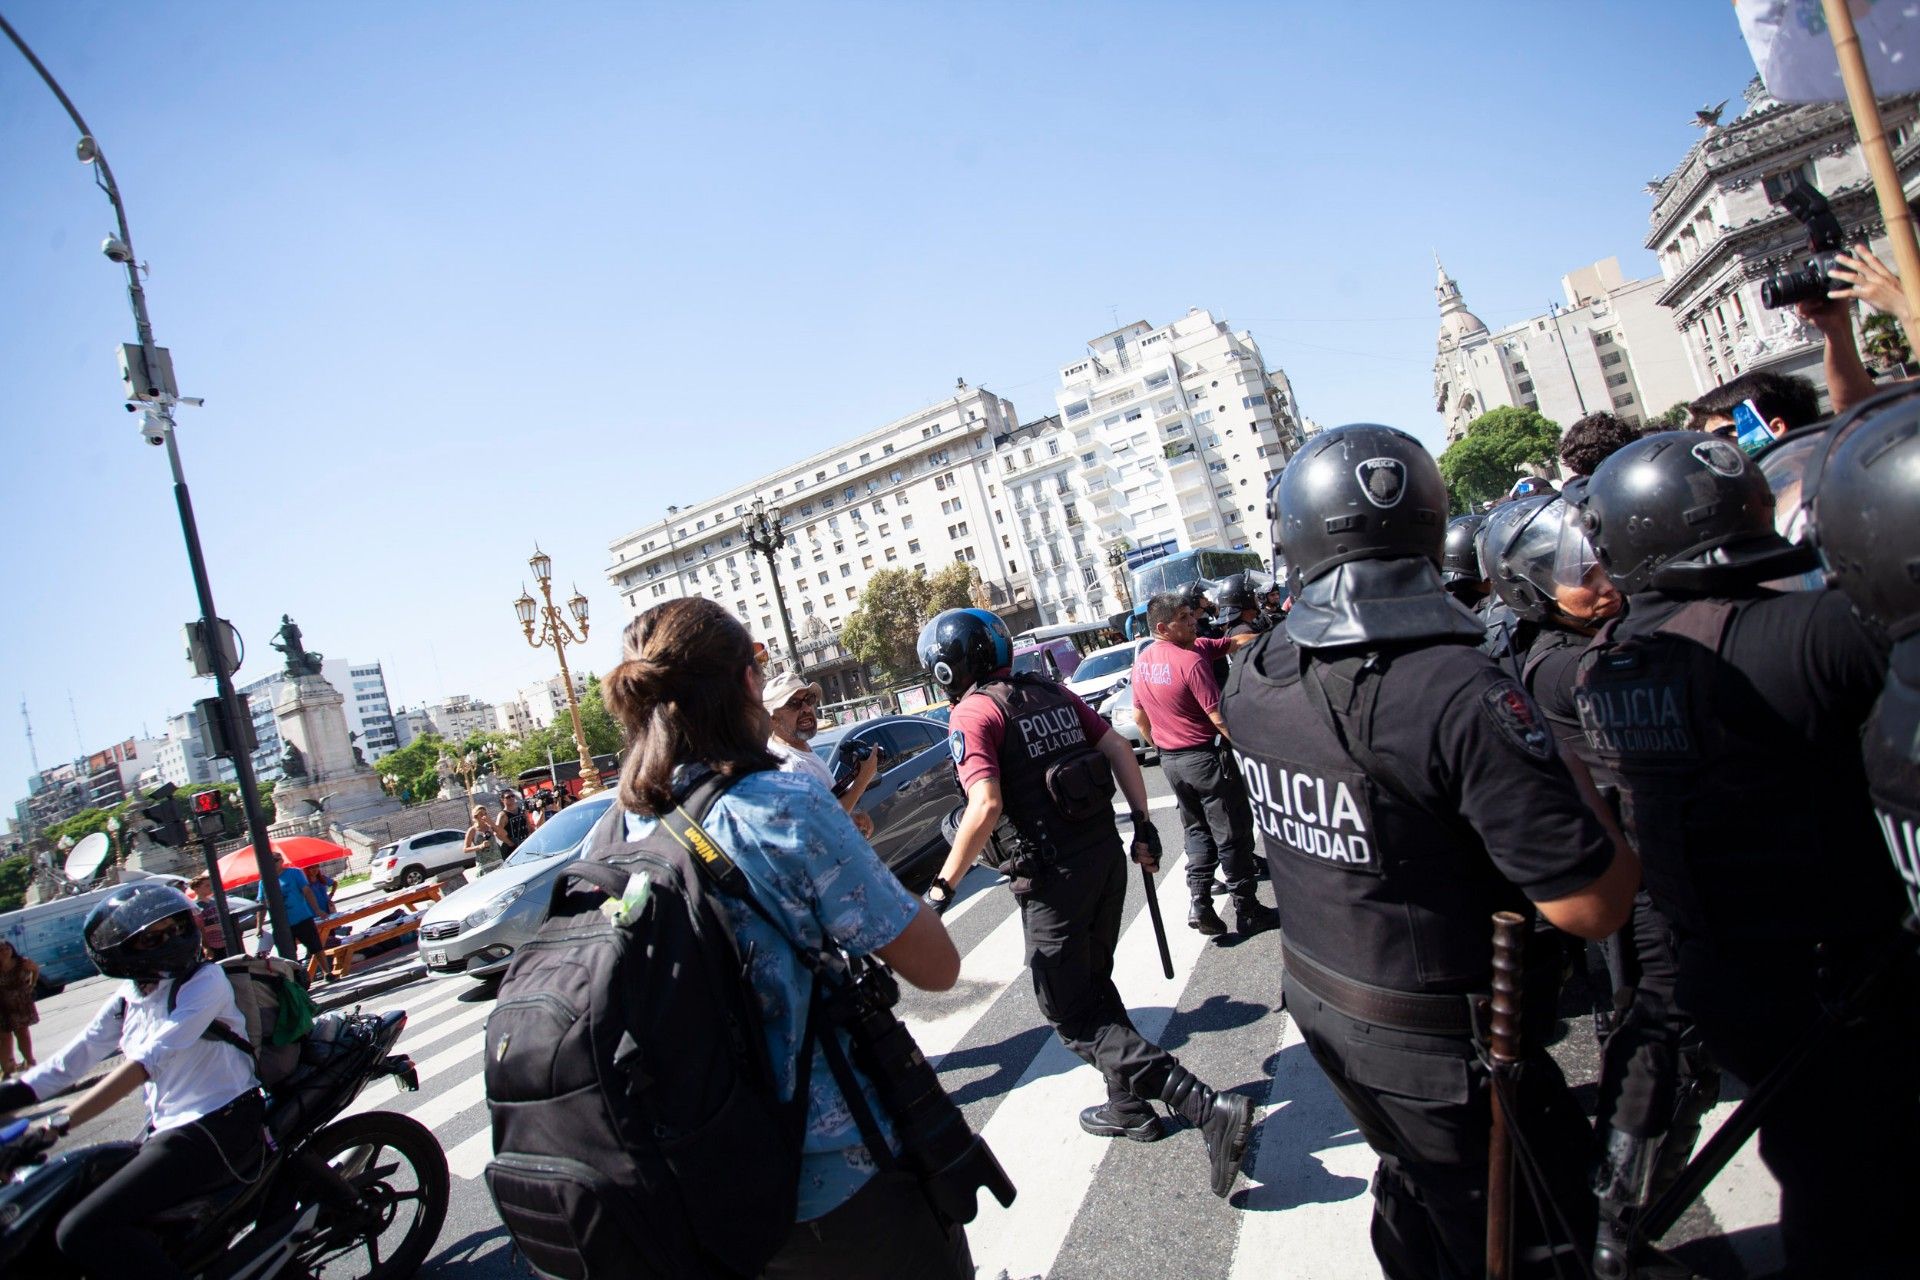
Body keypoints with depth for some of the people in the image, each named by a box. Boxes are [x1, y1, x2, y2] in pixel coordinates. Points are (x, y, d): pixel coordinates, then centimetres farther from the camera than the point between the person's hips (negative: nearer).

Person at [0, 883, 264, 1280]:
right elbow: (70, 1060, 16)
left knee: (82, 1232, -19)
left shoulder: (205, 981, -9)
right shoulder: (127, 998, 14)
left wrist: (60, 1121, -21)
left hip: (220, 1127, -9)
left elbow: (147, 1062, -18)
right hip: (168, 1129, 9)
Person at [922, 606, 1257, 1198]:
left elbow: (985, 805, -22)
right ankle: (1129, 1106, 36)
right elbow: (1119, 750, 9)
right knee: (1094, 984, 25)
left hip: (1054, 872, -8)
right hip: (1106, 852, 8)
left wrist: (944, 884, -15)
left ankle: (1208, 1109, -8)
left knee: (1074, 1015, 2)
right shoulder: (1053, 691, 11)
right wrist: (1142, 826, 14)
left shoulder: (972, 713, -11)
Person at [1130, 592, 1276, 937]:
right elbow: (1219, 717, -21)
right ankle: (1247, 911, 13)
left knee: (1196, 830, 19)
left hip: (1170, 761, 7)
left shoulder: (1141, 661, 3)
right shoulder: (1191, 660, -21)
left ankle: (1199, 902, 12)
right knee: (1232, 835, 5)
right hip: (1205, 757, -7)